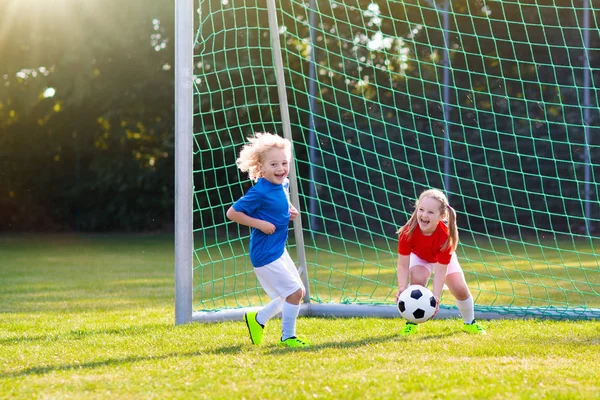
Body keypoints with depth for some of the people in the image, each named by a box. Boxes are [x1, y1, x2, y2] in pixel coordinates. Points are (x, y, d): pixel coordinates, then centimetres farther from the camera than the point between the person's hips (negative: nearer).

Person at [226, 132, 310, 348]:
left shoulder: (283, 184, 3)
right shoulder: (259, 192, -21)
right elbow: (232, 213, -18)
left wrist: (290, 211, 6)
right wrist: (260, 223, -21)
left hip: (278, 250, 9)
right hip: (266, 254, -9)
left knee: (297, 292, 16)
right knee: (295, 292, -6)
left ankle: (258, 319, 29)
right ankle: (287, 336, 11)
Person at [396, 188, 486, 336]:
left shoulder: (445, 235, -39)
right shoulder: (408, 232, -37)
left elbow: (440, 271, -37)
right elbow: (403, 265, -32)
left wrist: (435, 297, -47)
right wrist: (402, 288, -47)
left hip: (443, 259, 0)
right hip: (418, 257, 0)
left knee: (460, 289, -12)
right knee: (418, 280, -30)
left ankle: (470, 323, 19)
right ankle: (411, 323, -11)